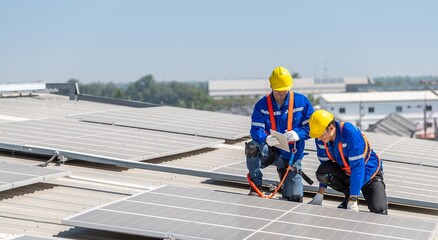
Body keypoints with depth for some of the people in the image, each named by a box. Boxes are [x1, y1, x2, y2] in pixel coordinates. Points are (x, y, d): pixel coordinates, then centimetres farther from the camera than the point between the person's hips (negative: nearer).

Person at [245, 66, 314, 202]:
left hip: (291, 155, 0)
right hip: (270, 151, 0)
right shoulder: (262, 105, -6)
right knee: (252, 147, -35)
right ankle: (256, 188, -18)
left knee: (294, 199, -3)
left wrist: (297, 134, -26)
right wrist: (267, 139, -37)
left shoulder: (301, 101, -5)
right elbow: (256, 130, -14)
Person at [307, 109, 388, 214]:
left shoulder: (350, 133, -33)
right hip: (345, 171, 5)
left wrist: (352, 202, -36)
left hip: (368, 173, -5)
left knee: (378, 210, -24)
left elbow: (358, 167, -34)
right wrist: (320, 195, -5)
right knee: (322, 173, -26)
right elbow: (324, 163, -2)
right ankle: (348, 194, -2)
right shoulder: (320, 139, -15)